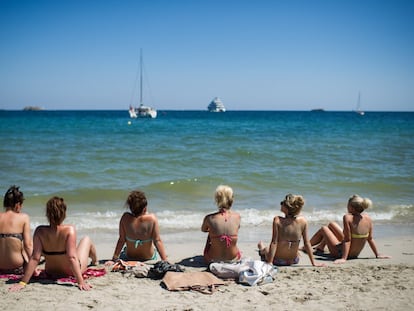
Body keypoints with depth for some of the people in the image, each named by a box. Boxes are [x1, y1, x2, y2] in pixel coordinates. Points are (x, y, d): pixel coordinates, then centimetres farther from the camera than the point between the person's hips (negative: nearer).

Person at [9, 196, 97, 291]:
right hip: (71, 272, -3)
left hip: (51, 273, 3)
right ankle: (95, 262, 58)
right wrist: (81, 282, -36)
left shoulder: (40, 231, -24)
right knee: (86, 239, 25)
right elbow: (72, 257, -37)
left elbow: (35, 258, -26)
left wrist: (22, 282, -24)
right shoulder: (69, 230, -32)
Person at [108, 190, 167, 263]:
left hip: (129, 258, 1)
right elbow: (157, 241, -20)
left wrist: (114, 260, -6)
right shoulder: (152, 219, -22)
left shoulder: (125, 218, -20)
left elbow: (121, 240, -14)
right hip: (149, 258, 0)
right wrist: (165, 261, -14)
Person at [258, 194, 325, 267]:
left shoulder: (277, 220, -25)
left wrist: (269, 262, -20)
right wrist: (313, 262, 0)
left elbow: (274, 243, -24)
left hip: (277, 261, -3)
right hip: (293, 261, 3)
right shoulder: (303, 221, -15)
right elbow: (307, 243, -9)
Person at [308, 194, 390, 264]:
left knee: (324, 229, 17)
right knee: (331, 224, 23)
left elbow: (347, 240, -28)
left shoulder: (348, 217, -27)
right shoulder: (367, 218, -10)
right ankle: (320, 248, 43)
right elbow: (370, 238, -3)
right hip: (355, 254, 7)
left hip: (341, 253, -7)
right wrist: (377, 255, 8)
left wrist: (343, 259, -26)